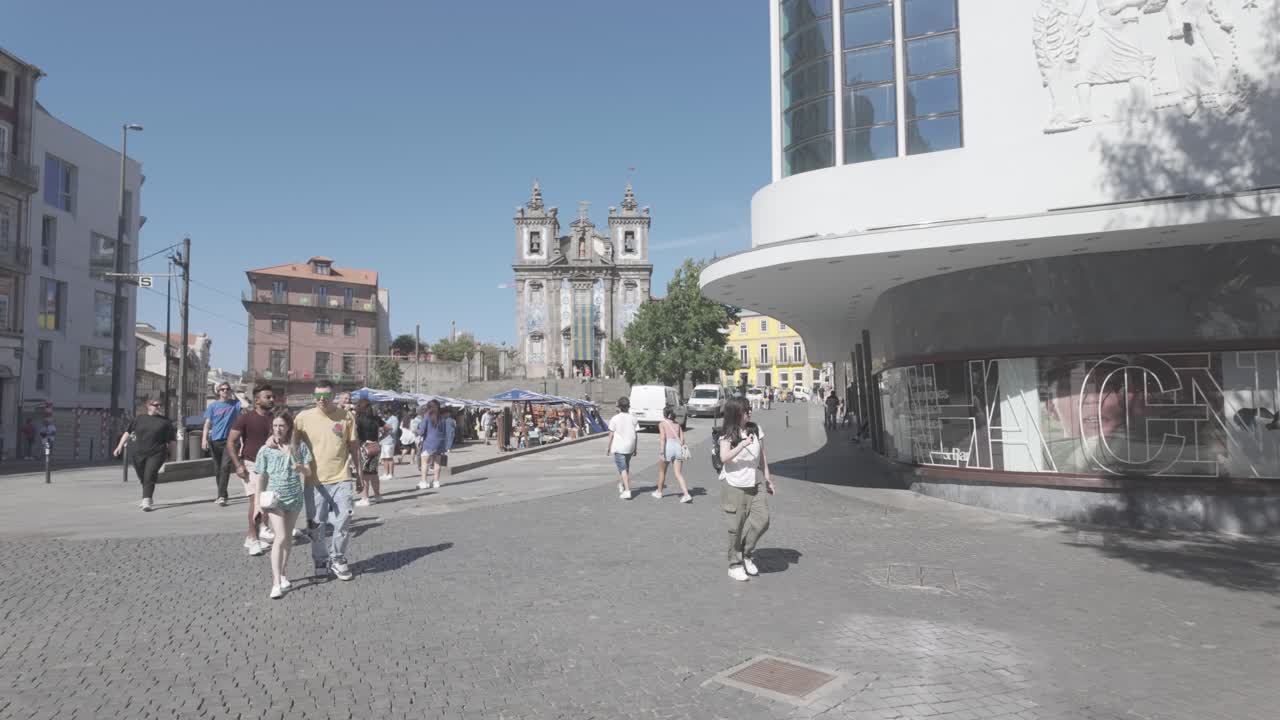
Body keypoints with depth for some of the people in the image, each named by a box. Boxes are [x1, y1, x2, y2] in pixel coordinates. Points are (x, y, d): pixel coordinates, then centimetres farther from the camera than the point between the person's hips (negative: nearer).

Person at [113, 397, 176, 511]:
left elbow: (171, 439, 9)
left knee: (149, 477, -16)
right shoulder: (139, 419, 9)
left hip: (156, 454, -3)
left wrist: (169, 453, 9)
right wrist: (120, 446, 1)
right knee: (142, 478, 14)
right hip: (139, 454, 3)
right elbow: (128, 432, 9)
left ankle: (146, 502, -20)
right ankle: (147, 498, 36)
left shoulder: (165, 421, 4)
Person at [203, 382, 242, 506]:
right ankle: (222, 495, 24)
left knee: (225, 467, -14)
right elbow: (207, 423, 1)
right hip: (215, 440, 2)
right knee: (217, 469, 11)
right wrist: (204, 439, -9)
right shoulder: (213, 405, 5)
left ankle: (221, 496, -15)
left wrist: (235, 396, -7)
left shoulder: (235, 404, 3)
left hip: (229, 440, -2)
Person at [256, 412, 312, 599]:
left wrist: (299, 467, -20)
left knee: (288, 538, 12)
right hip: (274, 498, -2)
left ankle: (281, 573, 27)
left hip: (294, 497, 3)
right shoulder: (266, 449, -2)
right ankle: (276, 582, -13)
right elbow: (261, 477, 3)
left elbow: (308, 470, 2)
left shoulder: (298, 446, 1)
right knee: (281, 537, -14)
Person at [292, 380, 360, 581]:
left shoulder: (346, 417, 0)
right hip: (314, 481, 0)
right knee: (316, 525, 9)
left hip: (341, 479, 0)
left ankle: (337, 559, 21)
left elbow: (353, 447, 8)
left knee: (343, 523, 0)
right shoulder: (303, 417, -2)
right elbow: (293, 444, 5)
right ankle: (321, 561, 28)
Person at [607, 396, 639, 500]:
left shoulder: (615, 419, -9)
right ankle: (621, 486, 36)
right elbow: (635, 434, 3)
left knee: (623, 469, -4)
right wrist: (635, 448, 10)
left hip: (618, 447, -4)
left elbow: (611, 434, -7)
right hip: (629, 447, 4)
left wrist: (609, 447, 3)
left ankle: (627, 491, -12)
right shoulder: (633, 418, 1)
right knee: (626, 467, 22)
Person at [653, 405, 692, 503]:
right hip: (678, 447, 3)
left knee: (662, 472, 17)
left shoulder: (662, 424, 4)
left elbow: (663, 437, -10)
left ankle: (659, 492, 33)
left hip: (668, 446, -3)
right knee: (678, 474, 2)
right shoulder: (677, 424, 17)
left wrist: (662, 451, -15)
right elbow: (682, 439, 11)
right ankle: (686, 494, -14)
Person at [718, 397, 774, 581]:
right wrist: (742, 445, -29)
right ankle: (735, 565, 18)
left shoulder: (756, 429, 6)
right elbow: (724, 458, -21)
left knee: (762, 520, -8)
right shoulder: (728, 436, -7)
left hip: (752, 486, 4)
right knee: (736, 526, 2)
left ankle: (746, 554, 15)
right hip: (733, 486, -4)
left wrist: (767, 478, 14)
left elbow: (762, 456, 14)